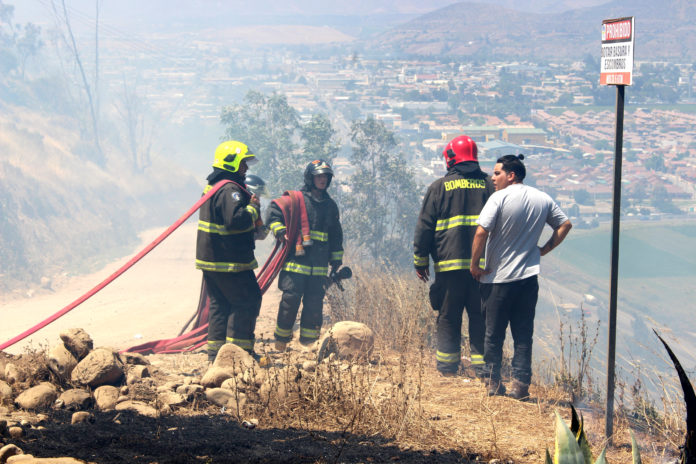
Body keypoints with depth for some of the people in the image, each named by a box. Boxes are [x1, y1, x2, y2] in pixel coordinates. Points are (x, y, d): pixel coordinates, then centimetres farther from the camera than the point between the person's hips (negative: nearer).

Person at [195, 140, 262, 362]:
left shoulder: (212, 186, 16)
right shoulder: (230, 190, -18)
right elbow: (236, 220, -31)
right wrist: (253, 207, -15)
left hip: (209, 258, 10)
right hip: (229, 261, -10)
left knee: (220, 303, 14)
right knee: (248, 301, -2)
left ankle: (216, 352, 16)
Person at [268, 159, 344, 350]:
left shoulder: (330, 205, 17)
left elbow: (336, 235, 24)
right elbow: (273, 213, 2)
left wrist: (336, 259, 22)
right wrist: (280, 231, -15)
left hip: (319, 265, 4)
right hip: (296, 260, -4)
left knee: (315, 303, 3)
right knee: (290, 300, -6)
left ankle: (309, 342, 12)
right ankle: (281, 341, 8)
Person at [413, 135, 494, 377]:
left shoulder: (439, 187, 1)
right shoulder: (489, 185, 7)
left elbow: (424, 226, 2)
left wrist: (420, 260, 9)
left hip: (449, 264, -2)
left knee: (448, 316, 7)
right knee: (480, 315, 7)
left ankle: (447, 365, 9)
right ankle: (482, 365, 6)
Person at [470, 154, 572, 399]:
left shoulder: (499, 198, -11)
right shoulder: (543, 200, 7)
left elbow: (481, 233, -18)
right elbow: (565, 225, 14)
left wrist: (474, 264, -8)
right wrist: (543, 250, 14)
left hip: (498, 278, -4)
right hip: (529, 276, 4)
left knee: (494, 334, 8)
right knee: (523, 334, 8)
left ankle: (493, 382, 14)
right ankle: (520, 383, 4)